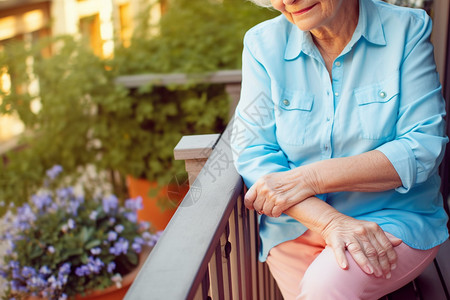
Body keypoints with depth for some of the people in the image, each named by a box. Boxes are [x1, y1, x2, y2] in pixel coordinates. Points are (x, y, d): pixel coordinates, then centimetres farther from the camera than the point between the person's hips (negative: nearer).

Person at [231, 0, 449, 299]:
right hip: (296, 227, 2)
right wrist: (330, 220, -24)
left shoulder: (407, 30, -7)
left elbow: (424, 148, -14)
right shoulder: (264, 44, -4)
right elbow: (252, 153, -9)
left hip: (397, 218, -1)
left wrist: (310, 178, -22)